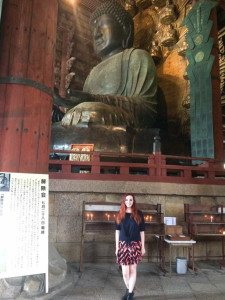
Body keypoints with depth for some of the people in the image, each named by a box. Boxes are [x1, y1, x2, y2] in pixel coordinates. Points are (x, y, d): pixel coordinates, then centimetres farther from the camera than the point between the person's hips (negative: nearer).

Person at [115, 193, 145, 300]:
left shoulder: (138, 214, -2)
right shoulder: (120, 215, 2)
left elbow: (142, 231, 1)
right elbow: (117, 231, 5)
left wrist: (143, 247, 1)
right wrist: (117, 246, 4)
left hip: (135, 245, -1)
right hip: (123, 244, 1)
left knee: (133, 270, 4)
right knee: (125, 271, 5)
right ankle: (128, 289, 30)